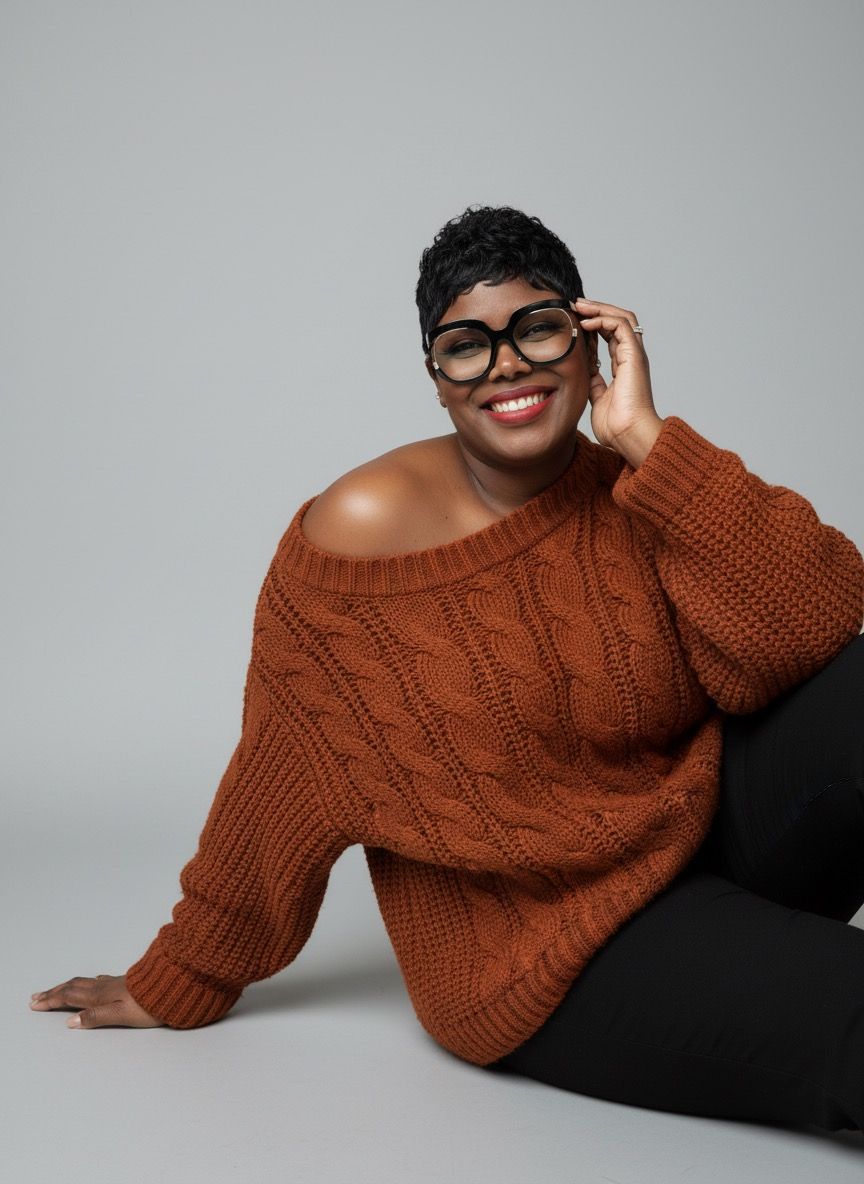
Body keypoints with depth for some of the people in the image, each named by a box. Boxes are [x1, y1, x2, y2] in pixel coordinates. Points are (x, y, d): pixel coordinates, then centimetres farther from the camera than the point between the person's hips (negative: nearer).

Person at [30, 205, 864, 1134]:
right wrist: (179, 984, 4)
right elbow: (282, 782, -4)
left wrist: (646, 439, -21)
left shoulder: (645, 496, -3)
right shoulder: (363, 526, -11)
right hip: (547, 945, -4)